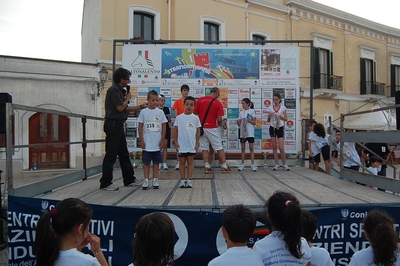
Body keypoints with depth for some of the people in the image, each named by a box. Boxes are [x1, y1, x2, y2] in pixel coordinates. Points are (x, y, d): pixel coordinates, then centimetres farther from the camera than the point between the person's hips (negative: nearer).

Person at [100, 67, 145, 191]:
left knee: (124, 153, 15)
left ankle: (129, 179, 25)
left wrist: (141, 106, 17)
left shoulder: (120, 90, 16)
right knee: (111, 154, -4)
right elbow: (120, 108, -18)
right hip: (113, 124, -10)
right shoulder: (114, 90, -13)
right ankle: (105, 183, 4)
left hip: (118, 125, 10)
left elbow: (125, 109, 19)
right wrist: (128, 98, -2)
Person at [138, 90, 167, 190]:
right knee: (146, 162, 6)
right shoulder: (143, 112, -2)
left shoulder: (160, 112, 2)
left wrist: (162, 140, -1)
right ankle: (146, 180, 14)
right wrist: (141, 140, -4)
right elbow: (140, 127, 0)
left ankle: (155, 180, 18)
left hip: (157, 143, 1)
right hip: (147, 143, -1)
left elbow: (163, 126, 5)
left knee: (156, 162, 9)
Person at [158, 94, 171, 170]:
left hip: (166, 129, 2)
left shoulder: (166, 109, 9)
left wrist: (169, 118, -8)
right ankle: (159, 163, 11)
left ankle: (164, 163, 6)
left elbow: (169, 120, 13)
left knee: (165, 146, 2)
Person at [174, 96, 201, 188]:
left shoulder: (195, 118, 0)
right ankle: (182, 180, 15)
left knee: (190, 162, 6)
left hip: (192, 145, 0)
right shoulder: (179, 117, 0)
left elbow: (198, 131, 4)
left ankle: (189, 180, 12)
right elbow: (176, 130, 5)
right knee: (182, 162, 7)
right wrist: (176, 141, 0)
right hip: (181, 145, 0)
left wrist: (197, 143, 1)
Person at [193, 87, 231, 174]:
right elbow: (219, 119, -10)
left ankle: (207, 167, 7)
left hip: (202, 127, 3)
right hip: (212, 128, -3)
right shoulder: (218, 103, -5)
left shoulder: (200, 100, 2)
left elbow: (195, 113, 3)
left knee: (204, 148, 10)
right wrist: (221, 124, 10)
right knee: (219, 148, 7)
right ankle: (224, 167, 11)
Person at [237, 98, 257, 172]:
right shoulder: (241, 112, 12)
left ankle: (253, 165, -1)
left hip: (250, 132, -4)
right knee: (243, 148, 7)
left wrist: (247, 120, -17)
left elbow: (254, 122, -5)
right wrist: (238, 122, -10)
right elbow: (239, 124, 11)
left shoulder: (252, 111, 0)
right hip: (242, 132, 4)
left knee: (251, 148, -3)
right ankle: (242, 164, 12)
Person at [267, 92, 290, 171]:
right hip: (272, 128, 2)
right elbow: (268, 120, 7)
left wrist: (281, 117, -17)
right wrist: (269, 116, -14)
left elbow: (286, 118, 3)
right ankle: (276, 164, 12)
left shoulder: (283, 107, -1)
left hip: (280, 128, -2)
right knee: (274, 147, 4)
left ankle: (285, 164, 10)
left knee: (281, 148, -6)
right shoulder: (270, 108, 4)